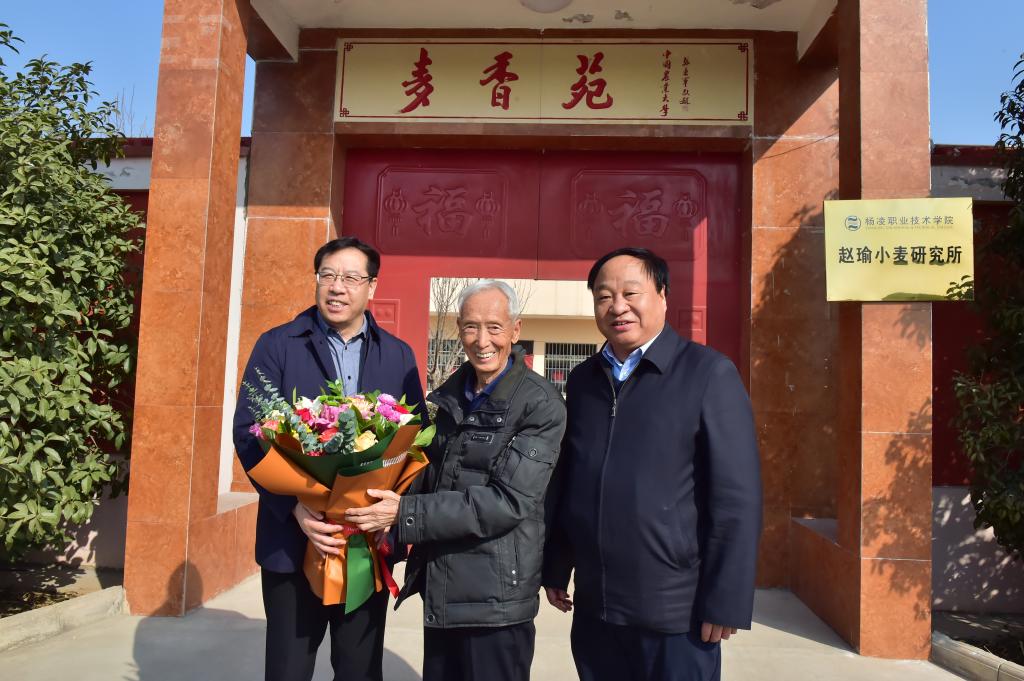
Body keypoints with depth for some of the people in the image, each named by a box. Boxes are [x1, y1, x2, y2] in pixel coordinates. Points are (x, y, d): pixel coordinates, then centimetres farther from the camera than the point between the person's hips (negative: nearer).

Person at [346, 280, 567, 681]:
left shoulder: (541, 405, -14)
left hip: (496, 597, -6)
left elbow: (510, 501, -21)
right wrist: (390, 531, -2)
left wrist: (406, 515, -23)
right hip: (438, 590, 6)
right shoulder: (444, 398, 6)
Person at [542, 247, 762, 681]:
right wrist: (555, 569, 11)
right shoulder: (582, 379, 6)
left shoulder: (709, 374, -9)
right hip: (593, 608, 5)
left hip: (677, 613, -4)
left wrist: (726, 603, -12)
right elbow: (564, 482, 11)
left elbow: (736, 499, -11)